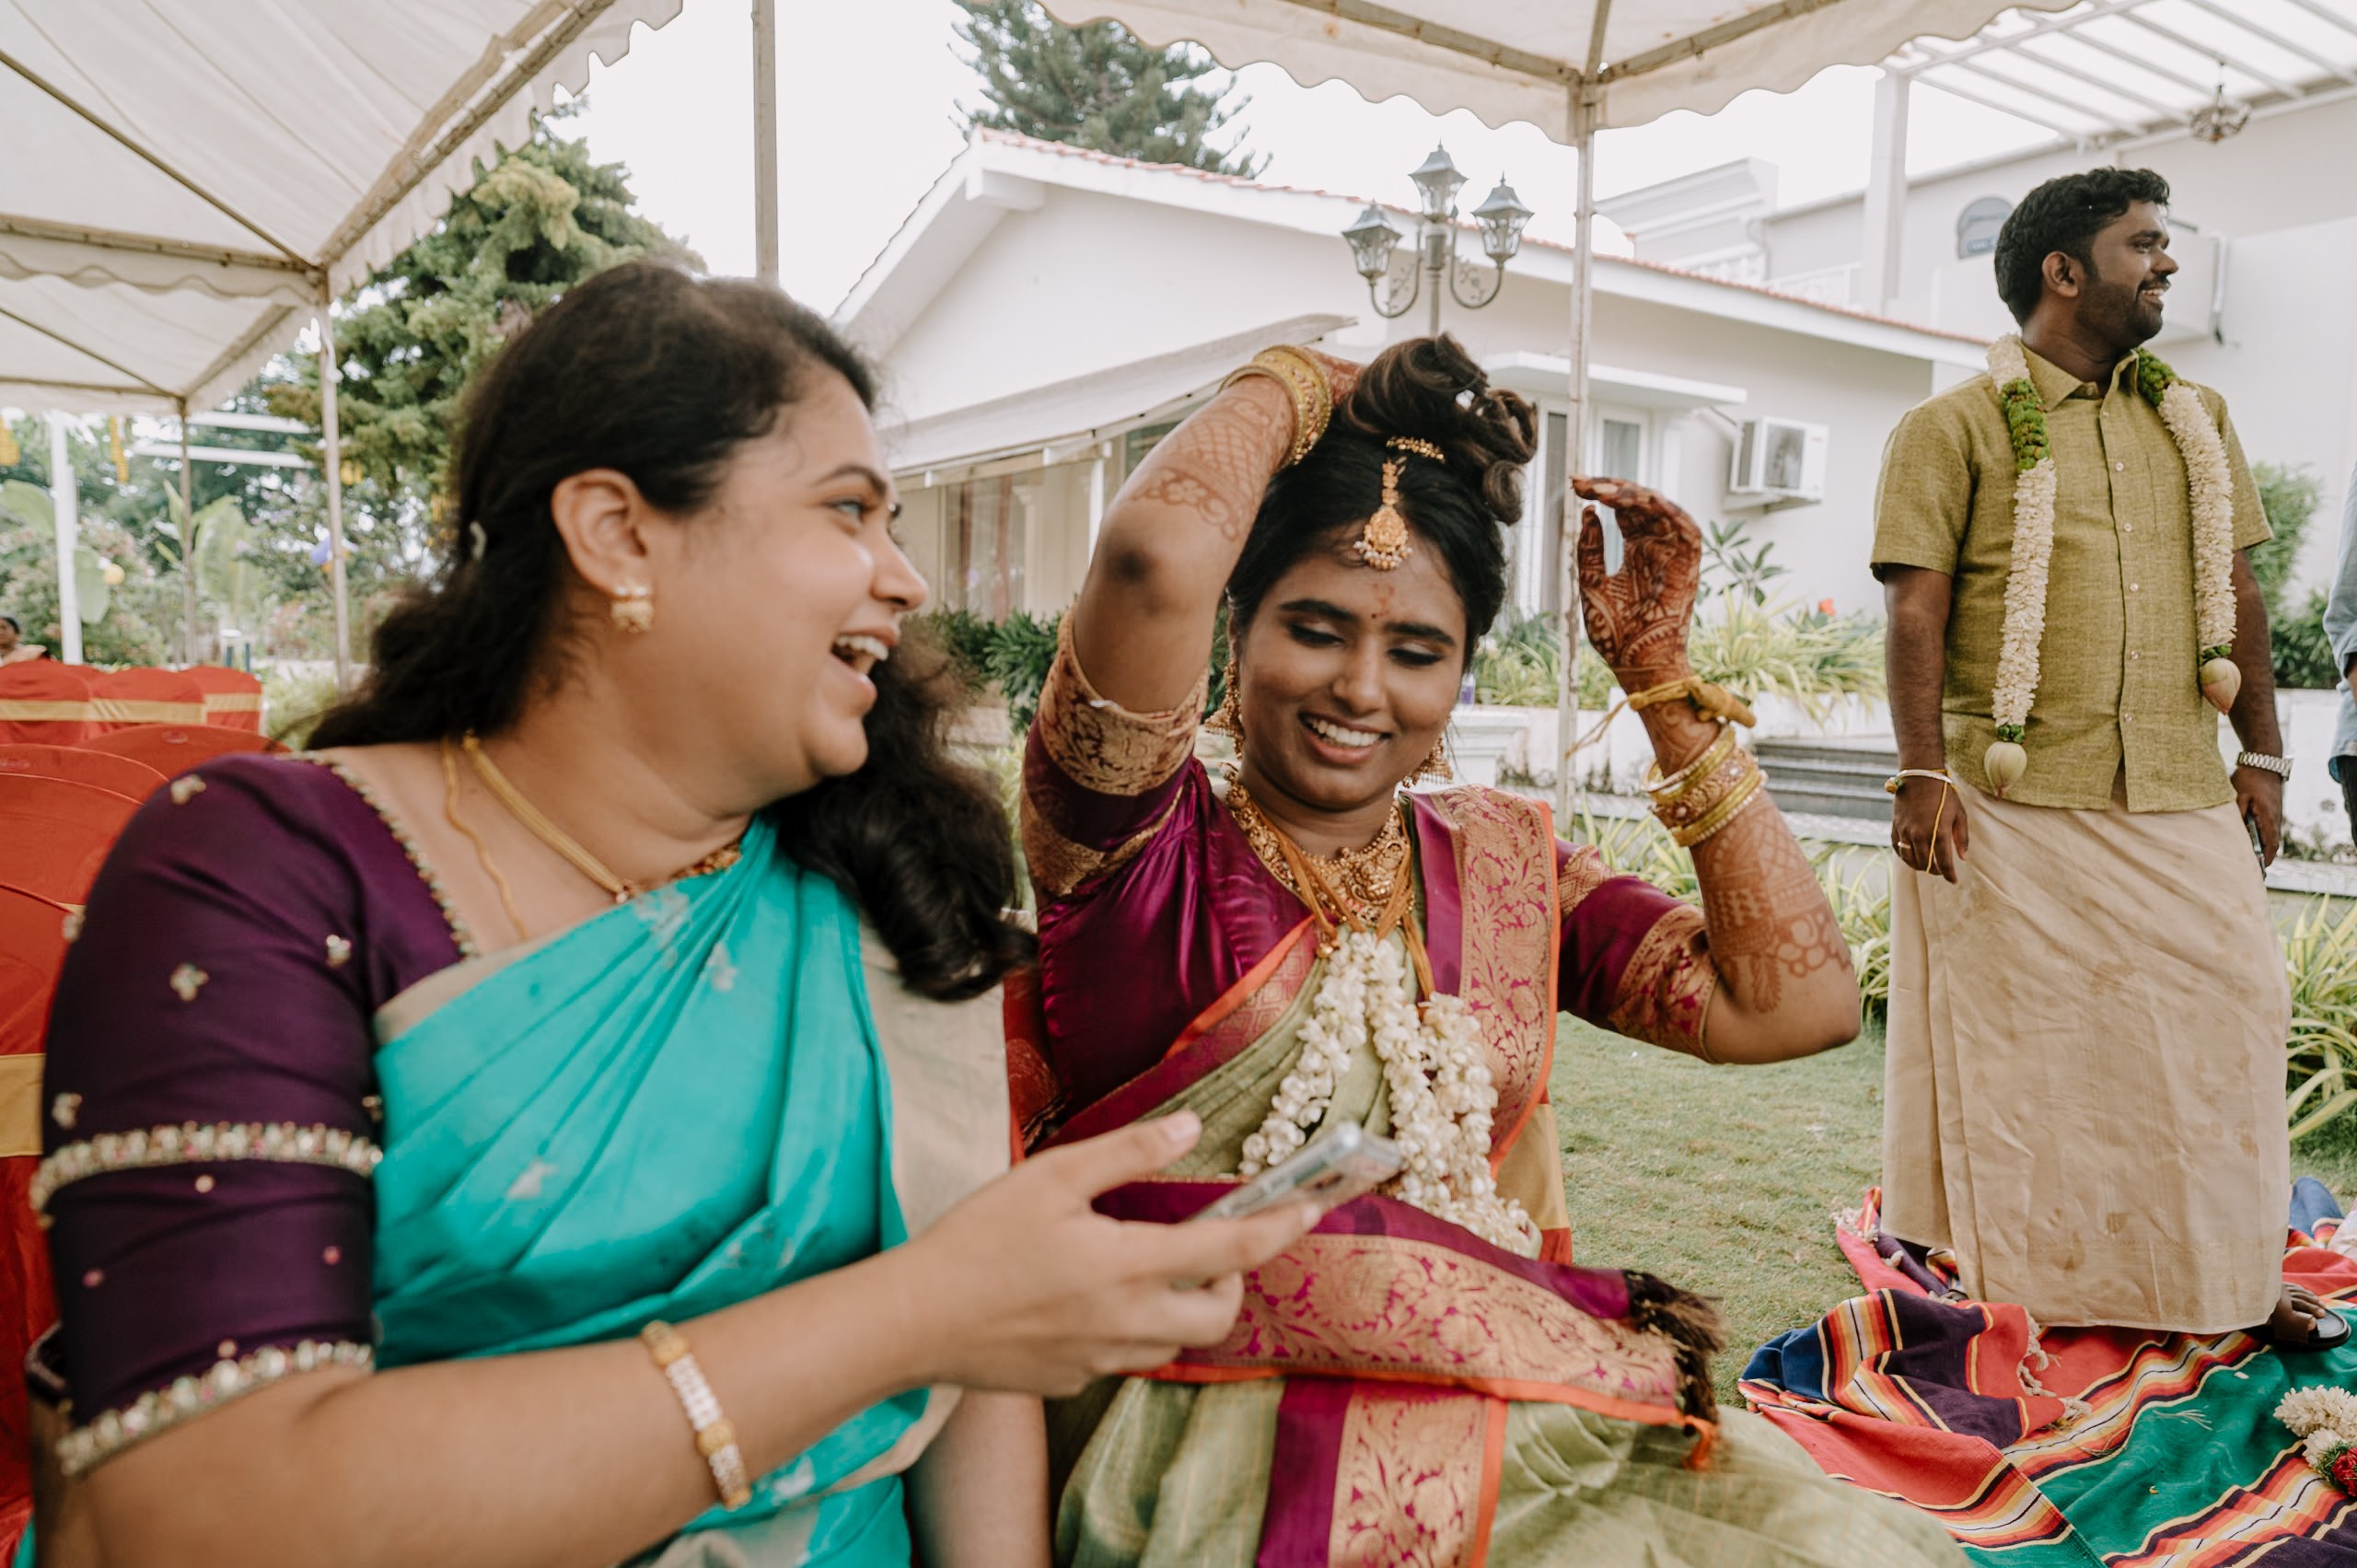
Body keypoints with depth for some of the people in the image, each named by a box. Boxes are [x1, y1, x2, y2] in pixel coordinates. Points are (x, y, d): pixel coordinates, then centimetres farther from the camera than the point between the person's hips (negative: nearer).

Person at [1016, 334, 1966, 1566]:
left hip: (1520, 1422, 6)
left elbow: (1799, 1004, 1)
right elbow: (1160, 554, -21)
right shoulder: (1140, 845, -2)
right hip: (1230, 1451, -5)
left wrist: (1659, 671, 4)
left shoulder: (1502, 864, 13)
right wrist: (1294, 381, 0)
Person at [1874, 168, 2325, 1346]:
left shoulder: (2196, 421, 17)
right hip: (2012, 805, -5)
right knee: (2017, 1037, 3)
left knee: (2226, 1015, 7)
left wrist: (2262, 754, 11)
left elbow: (2236, 591, 17)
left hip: (2180, 802, 5)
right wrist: (1925, 772, -15)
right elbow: (1916, 607, -8)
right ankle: (2006, 1280, 19)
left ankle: (2228, 1273, 24)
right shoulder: (1954, 427, 0)